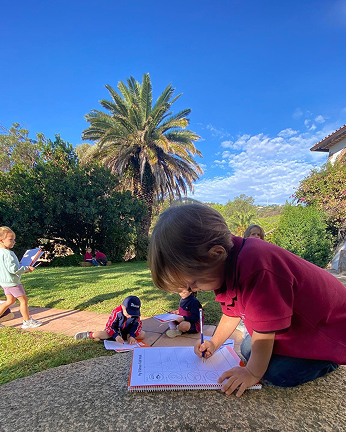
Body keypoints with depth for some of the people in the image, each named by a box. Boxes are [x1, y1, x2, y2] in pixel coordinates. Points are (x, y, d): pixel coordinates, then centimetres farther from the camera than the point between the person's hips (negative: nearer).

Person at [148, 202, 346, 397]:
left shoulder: (257, 270, -41)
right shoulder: (225, 264, -10)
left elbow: (264, 331, -29)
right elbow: (232, 312, 5)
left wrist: (253, 373, -17)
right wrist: (213, 344, 2)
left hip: (329, 328, -8)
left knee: (280, 372, -19)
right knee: (248, 349, 6)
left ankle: (329, 360, 6)